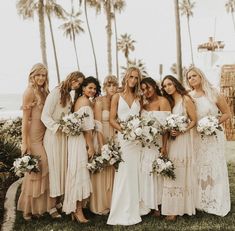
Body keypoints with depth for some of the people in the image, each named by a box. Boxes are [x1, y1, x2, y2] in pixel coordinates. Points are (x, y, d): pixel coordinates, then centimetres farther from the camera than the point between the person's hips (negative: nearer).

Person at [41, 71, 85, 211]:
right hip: (53, 135, -7)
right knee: (55, 167, -2)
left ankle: (60, 200, 20)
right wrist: (58, 127, -25)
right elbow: (45, 116, -15)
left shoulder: (69, 96, 13)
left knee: (64, 166, 9)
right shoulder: (56, 93, -10)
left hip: (65, 136, 7)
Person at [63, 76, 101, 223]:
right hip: (81, 140, -9)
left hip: (77, 138, 9)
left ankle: (74, 208, 23)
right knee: (81, 172, -3)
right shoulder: (85, 101, -13)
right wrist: (91, 146, -15)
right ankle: (78, 210, 5)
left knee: (78, 173, 14)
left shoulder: (79, 99, 14)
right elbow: (86, 126, -18)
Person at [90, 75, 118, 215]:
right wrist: (102, 145, -19)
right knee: (101, 173, 4)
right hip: (102, 139, -5)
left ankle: (111, 203, 27)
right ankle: (100, 206, 18)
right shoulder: (100, 102, -9)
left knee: (112, 172, 13)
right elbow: (98, 125, -14)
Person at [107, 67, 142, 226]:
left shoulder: (138, 98, 13)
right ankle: (122, 212, 6)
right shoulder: (117, 97, 4)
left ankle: (133, 211, 18)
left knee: (135, 174, 6)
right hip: (123, 138, -3)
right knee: (124, 174, -4)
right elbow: (112, 120, -2)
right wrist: (124, 129, -16)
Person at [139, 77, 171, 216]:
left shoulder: (163, 101, -8)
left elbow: (166, 126, -15)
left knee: (156, 171, 2)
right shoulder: (145, 104, 12)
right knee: (145, 171, 8)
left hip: (157, 143, -6)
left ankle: (158, 205, 17)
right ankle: (147, 203, 21)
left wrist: (164, 146, -20)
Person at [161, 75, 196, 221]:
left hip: (182, 139, -6)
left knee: (180, 173, -1)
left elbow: (194, 120, -7)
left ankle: (177, 208, 7)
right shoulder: (168, 101, 13)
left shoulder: (185, 99, -6)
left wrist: (181, 131, -19)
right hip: (170, 140, 6)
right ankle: (173, 207, 15)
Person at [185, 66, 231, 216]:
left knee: (215, 168, 5)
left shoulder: (213, 94, -4)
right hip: (196, 137, 2)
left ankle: (217, 204, 18)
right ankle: (200, 202, 21)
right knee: (198, 168, 7)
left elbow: (227, 113, 0)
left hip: (213, 136, -2)